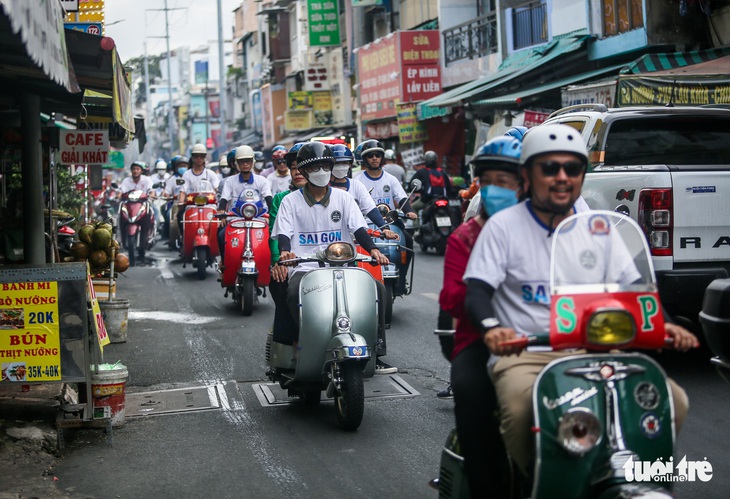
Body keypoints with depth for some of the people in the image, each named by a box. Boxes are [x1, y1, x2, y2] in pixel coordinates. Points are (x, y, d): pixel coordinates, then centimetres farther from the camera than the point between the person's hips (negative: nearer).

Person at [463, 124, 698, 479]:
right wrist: (491, 328, -28)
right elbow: (477, 291, -5)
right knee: (522, 408, -36)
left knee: (672, 400, -16)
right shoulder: (503, 226, 2)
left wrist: (660, 324, -7)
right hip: (524, 353, -4)